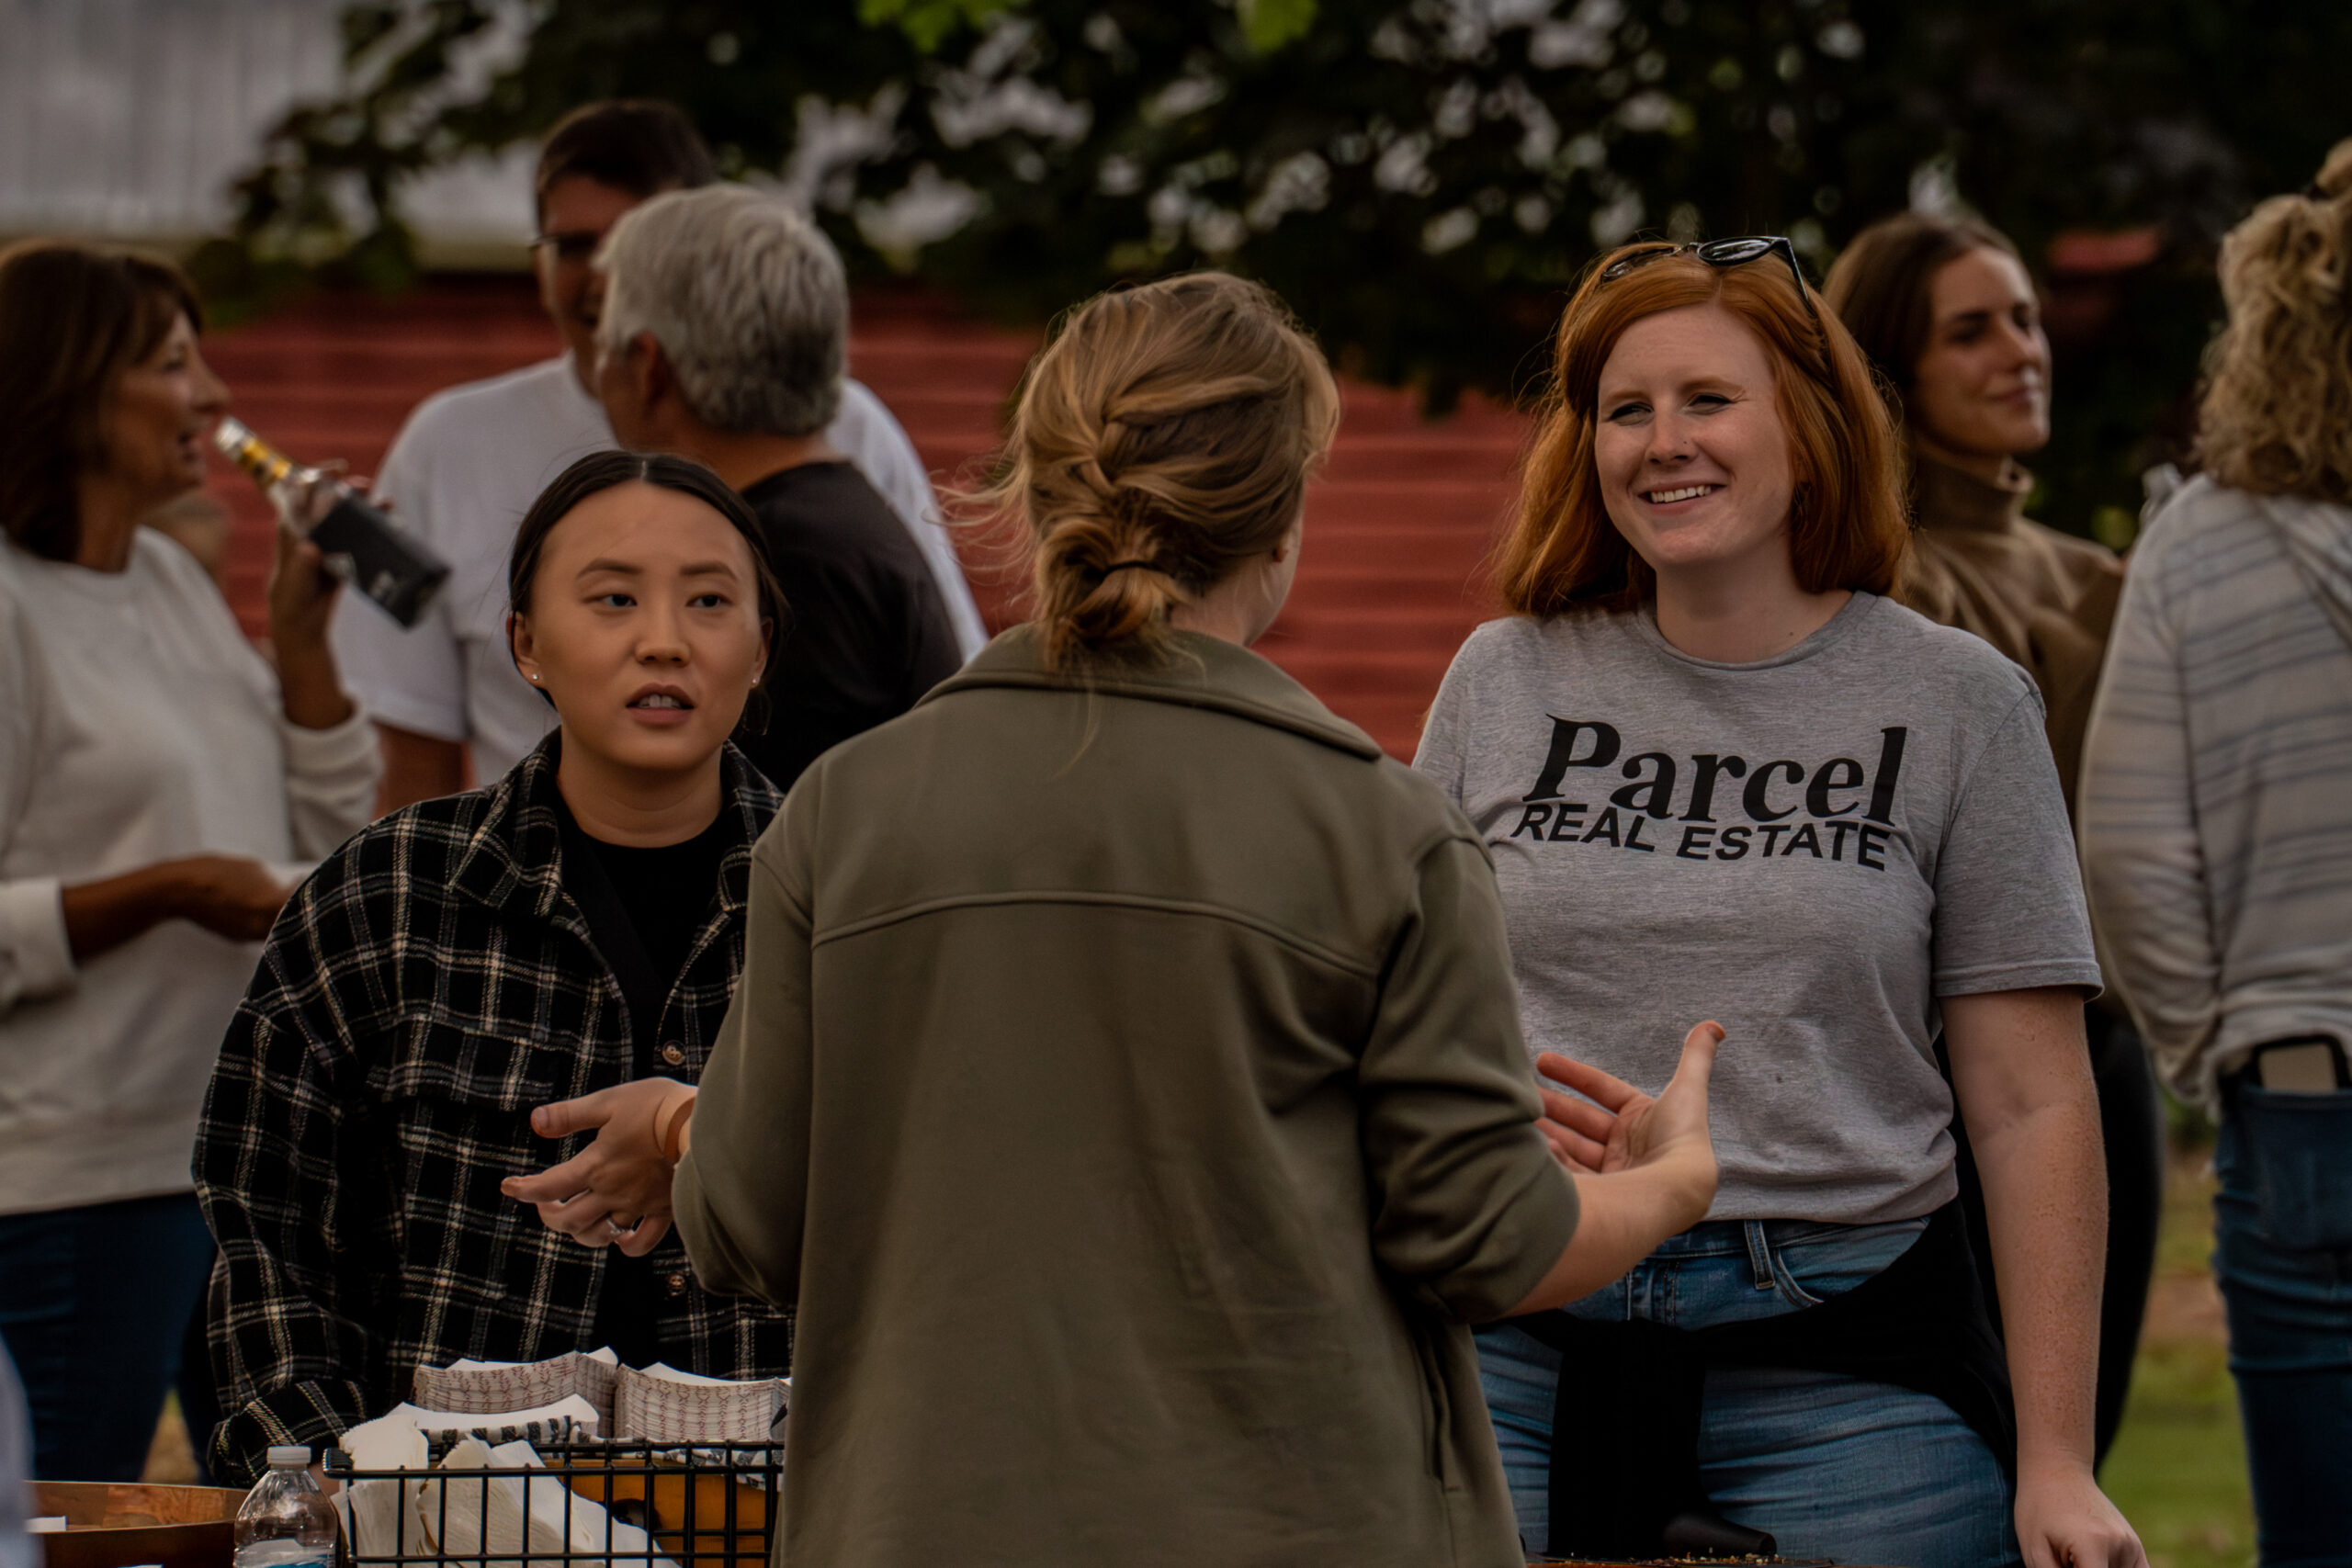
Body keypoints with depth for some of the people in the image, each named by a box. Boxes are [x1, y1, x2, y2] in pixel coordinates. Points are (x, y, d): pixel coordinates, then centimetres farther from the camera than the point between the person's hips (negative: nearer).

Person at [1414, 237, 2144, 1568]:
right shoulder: (1505, 682, 8)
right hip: (1526, 1353, 2)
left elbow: (2033, 1107, 1)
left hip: (1843, 1374, -2)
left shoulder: (1958, 705, 3)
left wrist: (2057, 1460, -4)